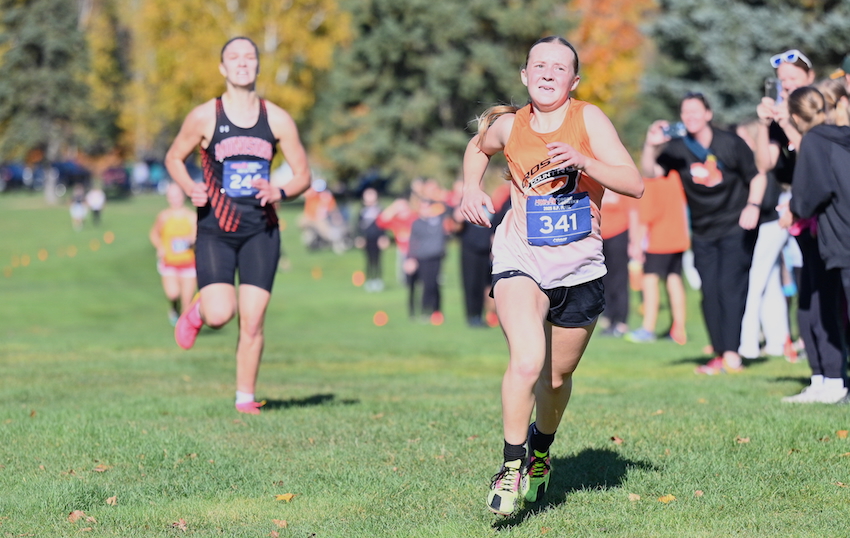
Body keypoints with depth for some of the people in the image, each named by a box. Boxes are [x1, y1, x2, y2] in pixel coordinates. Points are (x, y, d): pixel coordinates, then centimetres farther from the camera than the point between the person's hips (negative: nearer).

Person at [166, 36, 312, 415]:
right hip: (215, 229, -1)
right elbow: (173, 158, 12)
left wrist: (281, 192, -12)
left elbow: (303, 174, 9)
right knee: (220, 314, -16)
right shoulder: (204, 117, -2)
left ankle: (245, 398, 12)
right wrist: (190, 188, -8)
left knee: (252, 321, -3)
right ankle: (196, 311, 21)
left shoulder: (278, 120, 3)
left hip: (261, 230, 2)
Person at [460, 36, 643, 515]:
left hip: (579, 264, 1)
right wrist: (472, 188, 8)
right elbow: (478, 149, 27)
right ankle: (512, 465, -9)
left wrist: (582, 160, -26)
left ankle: (541, 451, 43)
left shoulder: (589, 118, -5)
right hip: (521, 256, -1)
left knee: (557, 377, 14)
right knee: (527, 360, -24)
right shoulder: (508, 126, 1)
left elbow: (634, 184, -13)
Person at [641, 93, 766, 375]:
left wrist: (753, 206, -11)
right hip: (703, 232, 4)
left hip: (736, 227, -4)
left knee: (730, 286, -13)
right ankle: (719, 355, 7)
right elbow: (650, 172, -14)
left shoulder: (731, 144, -6)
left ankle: (732, 354, -14)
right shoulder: (677, 149, -1)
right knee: (710, 293, 2)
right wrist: (651, 146, -31)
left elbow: (757, 176, 3)